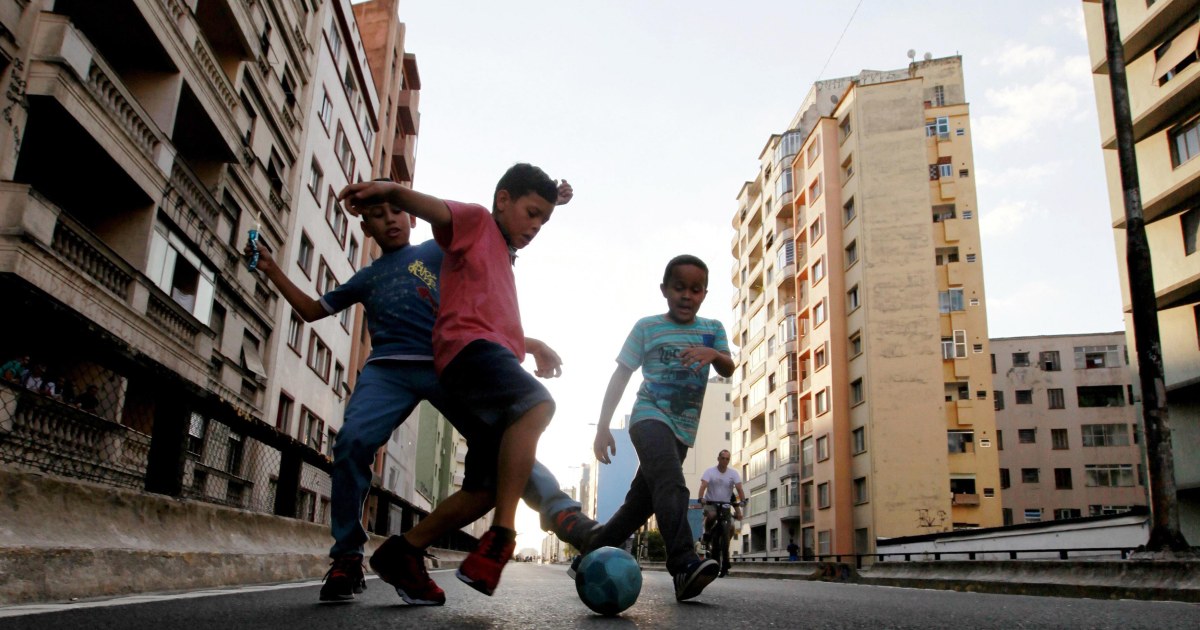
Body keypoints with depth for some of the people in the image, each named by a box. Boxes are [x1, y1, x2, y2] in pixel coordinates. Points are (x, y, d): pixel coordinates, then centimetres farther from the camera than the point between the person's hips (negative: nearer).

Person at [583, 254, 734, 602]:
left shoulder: (712, 329, 11)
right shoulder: (647, 327, 2)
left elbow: (728, 369, -4)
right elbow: (620, 376, 1)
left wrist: (714, 354, -28)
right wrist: (602, 427, -6)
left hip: (682, 430, 5)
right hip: (650, 417, -5)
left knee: (639, 503, 8)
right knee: (671, 484, -30)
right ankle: (684, 564, -43)